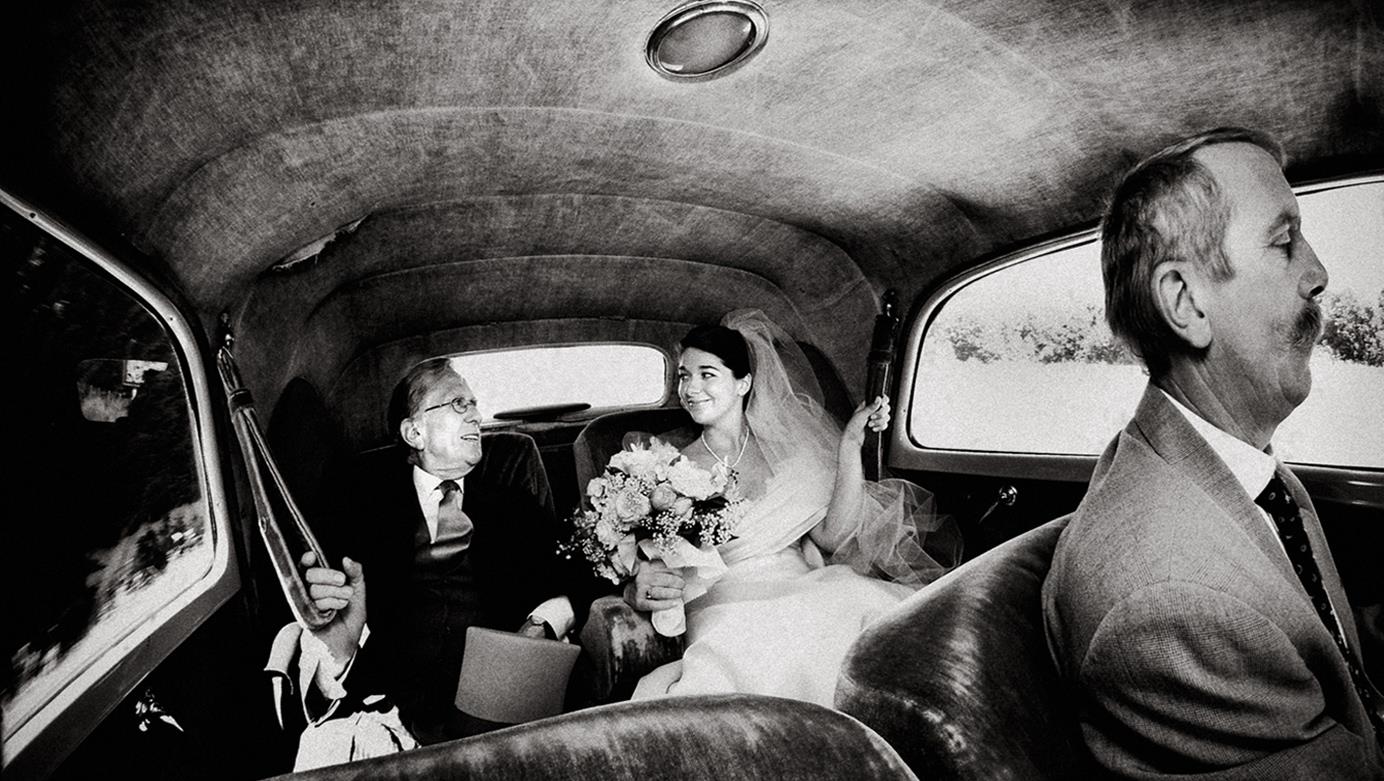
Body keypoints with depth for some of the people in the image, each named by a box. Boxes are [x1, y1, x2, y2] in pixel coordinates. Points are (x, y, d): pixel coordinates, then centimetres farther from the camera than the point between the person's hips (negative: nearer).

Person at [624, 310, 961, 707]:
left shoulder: (786, 448, 13)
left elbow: (832, 536, 2)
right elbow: (638, 573, 5)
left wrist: (850, 444, -2)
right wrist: (638, 592, -19)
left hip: (804, 591, 4)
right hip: (727, 610, -3)